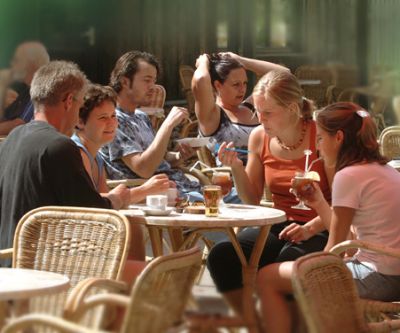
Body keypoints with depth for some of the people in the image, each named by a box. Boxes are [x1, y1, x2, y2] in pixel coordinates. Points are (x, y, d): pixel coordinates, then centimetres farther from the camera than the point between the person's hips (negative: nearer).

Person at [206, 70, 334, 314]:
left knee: (286, 262, -37)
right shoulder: (260, 138, 5)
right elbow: (252, 199, 12)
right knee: (221, 256, -20)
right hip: (278, 225, 5)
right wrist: (236, 167, -4)